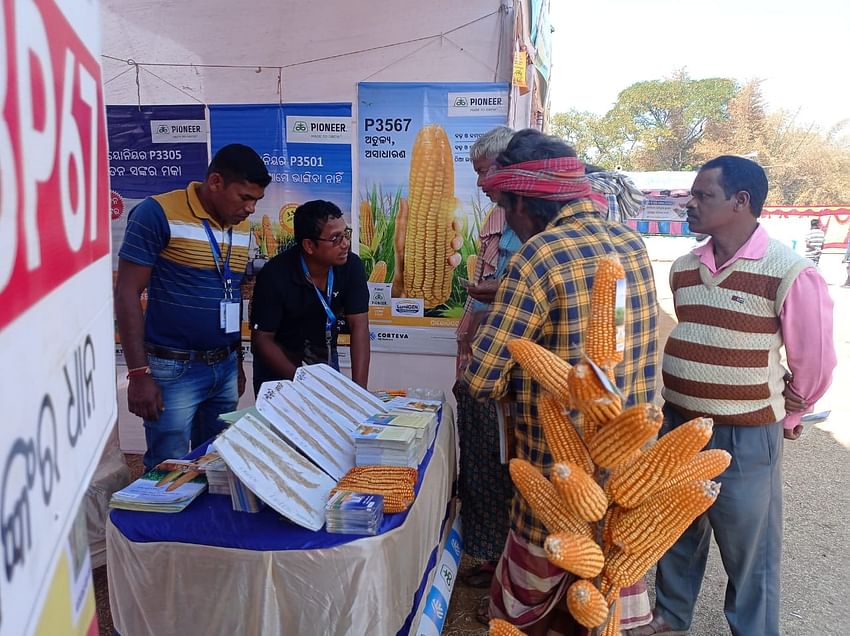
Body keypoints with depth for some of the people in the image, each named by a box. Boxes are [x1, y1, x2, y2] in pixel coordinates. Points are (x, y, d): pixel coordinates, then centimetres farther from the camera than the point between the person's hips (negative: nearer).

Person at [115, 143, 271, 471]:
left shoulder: (242, 227, 8)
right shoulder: (158, 214, -11)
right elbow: (127, 294, -11)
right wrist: (139, 373, -15)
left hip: (225, 367, 6)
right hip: (174, 369, -6)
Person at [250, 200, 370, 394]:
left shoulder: (351, 265, -18)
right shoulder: (275, 274, -26)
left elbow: (359, 326, -19)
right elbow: (262, 338, -21)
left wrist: (359, 388, -29)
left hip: (325, 355, 3)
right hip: (278, 359, -3)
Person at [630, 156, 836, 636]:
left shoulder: (790, 273, -15)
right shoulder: (684, 268, 3)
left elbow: (814, 362, -6)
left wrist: (785, 416, 7)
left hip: (744, 439, -6)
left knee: (749, 552, 11)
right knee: (678, 534, 22)